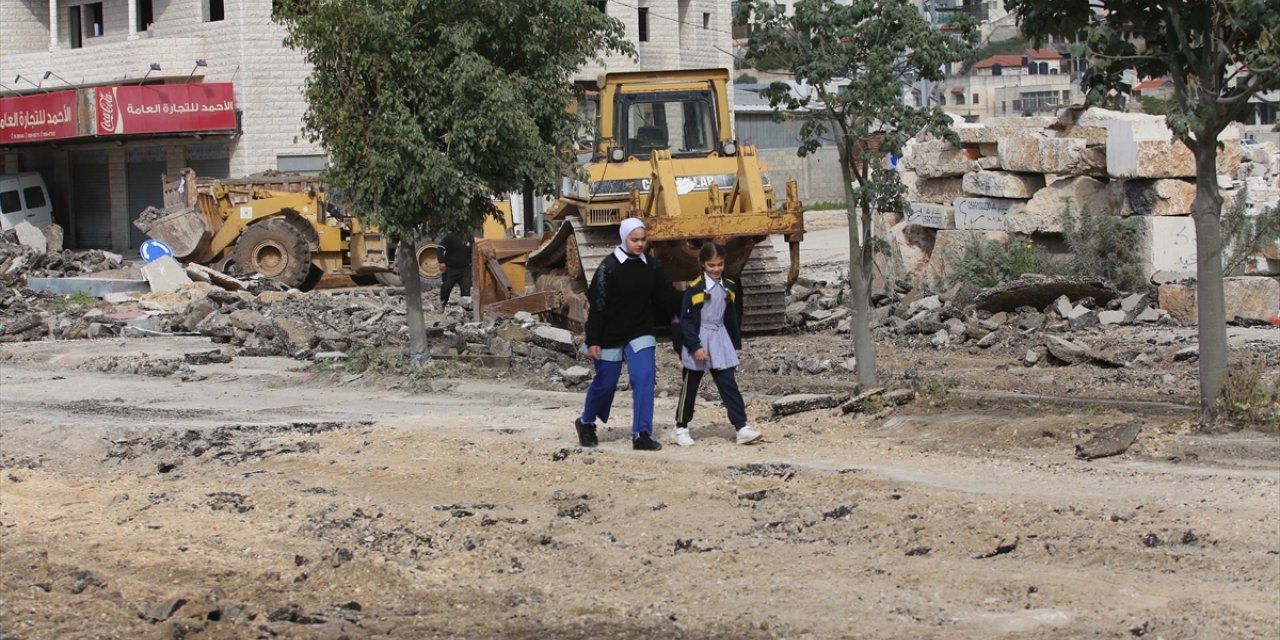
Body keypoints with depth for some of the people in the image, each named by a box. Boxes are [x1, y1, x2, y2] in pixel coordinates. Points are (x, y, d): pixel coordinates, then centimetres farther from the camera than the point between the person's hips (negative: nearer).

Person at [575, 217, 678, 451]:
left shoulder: (651, 265, 0)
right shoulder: (609, 267, -13)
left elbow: (666, 296, 6)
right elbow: (597, 306, -13)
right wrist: (593, 340, -15)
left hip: (641, 333, 3)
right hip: (611, 335, -3)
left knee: (644, 378, -12)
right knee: (605, 383, 8)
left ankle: (642, 434, -10)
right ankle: (586, 423, 34)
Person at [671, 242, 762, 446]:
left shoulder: (730, 288, 4)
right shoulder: (695, 288, -12)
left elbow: (733, 319, 12)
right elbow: (685, 320, -12)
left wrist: (735, 345, 12)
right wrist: (695, 346, -17)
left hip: (720, 340, 4)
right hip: (698, 342, -4)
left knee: (729, 385, -2)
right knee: (689, 388, 7)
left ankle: (742, 428, -6)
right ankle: (680, 428, 19)